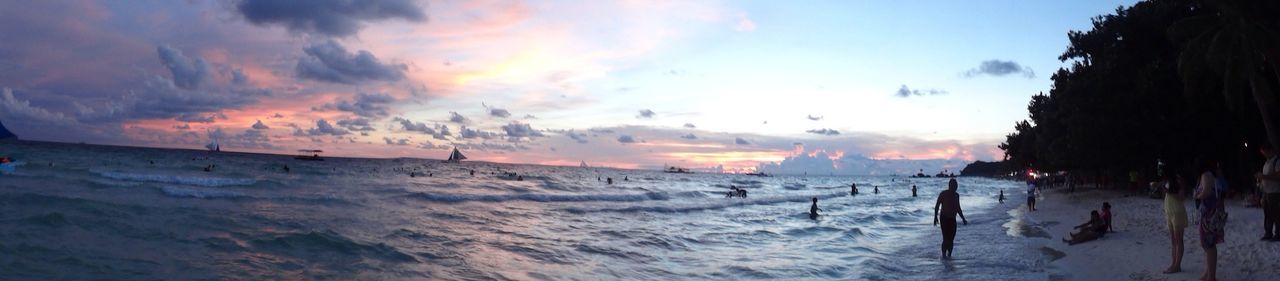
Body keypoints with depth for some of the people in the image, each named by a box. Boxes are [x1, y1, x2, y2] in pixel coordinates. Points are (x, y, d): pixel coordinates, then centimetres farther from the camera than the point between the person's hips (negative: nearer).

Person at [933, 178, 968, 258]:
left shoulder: (956, 195, 11)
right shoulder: (943, 194, -6)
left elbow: (958, 208, 21)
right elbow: (937, 206, -5)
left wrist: (963, 219, 18)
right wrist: (935, 217, -13)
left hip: (952, 219, 5)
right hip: (944, 219, -5)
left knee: (951, 238, 3)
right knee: (946, 238, -12)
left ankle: (949, 254, 12)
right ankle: (944, 254, -3)